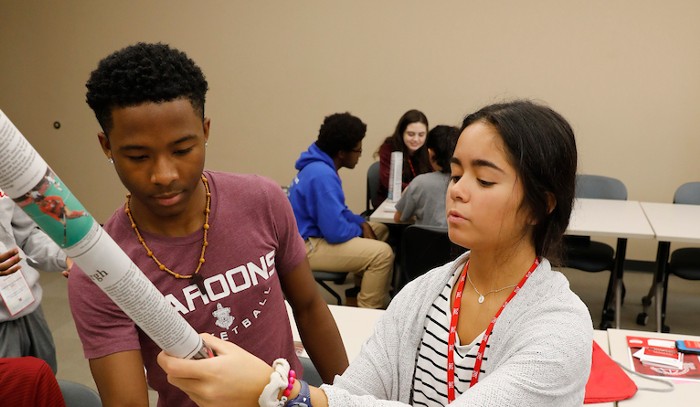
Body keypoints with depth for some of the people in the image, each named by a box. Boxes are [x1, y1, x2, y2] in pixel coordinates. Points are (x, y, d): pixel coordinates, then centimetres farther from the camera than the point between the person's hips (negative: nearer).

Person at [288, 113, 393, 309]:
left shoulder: (319, 165, 6)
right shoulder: (322, 175, -26)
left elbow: (335, 211, 18)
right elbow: (336, 232, -28)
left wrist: (362, 223, 2)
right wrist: (359, 229, -7)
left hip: (313, 233, 11)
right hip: (306, 246, -11)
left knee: (380, 230, 17)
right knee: (382, 253, -19)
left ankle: (365, 284, 26)